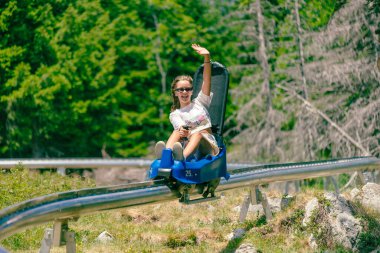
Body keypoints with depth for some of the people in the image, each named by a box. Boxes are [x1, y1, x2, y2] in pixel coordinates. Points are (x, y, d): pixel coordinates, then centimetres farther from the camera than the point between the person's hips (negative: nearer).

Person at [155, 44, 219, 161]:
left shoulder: (199, 102, 19)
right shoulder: (175, 114, 15)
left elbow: (207, 81, 4)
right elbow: (181, 127, -9)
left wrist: (206, 57, -10)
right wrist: (184, 132, -35)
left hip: (207, 144, -1)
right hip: (188, 144, 1)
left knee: (199, 133, -31)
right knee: (177, 132, -25)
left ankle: (183, 156, -63)